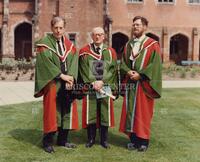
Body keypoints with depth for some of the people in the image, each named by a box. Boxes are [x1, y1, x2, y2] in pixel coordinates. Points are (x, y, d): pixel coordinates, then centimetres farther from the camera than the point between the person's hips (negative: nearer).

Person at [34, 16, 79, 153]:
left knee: (67, 111, 7)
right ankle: (48, 142, 10)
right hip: (52, 84, -4)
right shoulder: (44, 44, -2)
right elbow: (46, 62, -13)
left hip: (67, 84, 5)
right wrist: (61, 75, -17)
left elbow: (74, 62, 1)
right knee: (52, 112, -1)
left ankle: (63, 139, 20)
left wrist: (70, 77, -15)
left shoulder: (70, 45, 12)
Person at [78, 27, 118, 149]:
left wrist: (102, 81, -11)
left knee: (105, 114, 5)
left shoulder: (110, 52, 8)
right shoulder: (85, 51, 6)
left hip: (106, 87, 1)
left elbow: (113, 70, 1)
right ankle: (91, 139, 16)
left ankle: (104, 140, 17)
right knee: (90, 114, 3)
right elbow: (84, 70, -2)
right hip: (90, 87, -1)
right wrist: (93, 82, -13)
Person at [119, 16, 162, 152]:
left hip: (144, 84, -5)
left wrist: (140, 74, -16)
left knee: (143, 112, 0)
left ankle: (143, 140, 10)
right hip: (130, 84, 5)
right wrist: (128, 71, -9)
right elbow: (123, 63, 12)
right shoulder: (128, 45, 14)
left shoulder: (152, 45, -3)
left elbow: (155, 64, -11)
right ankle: (133, 139, 15)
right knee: (130, 111, 6)